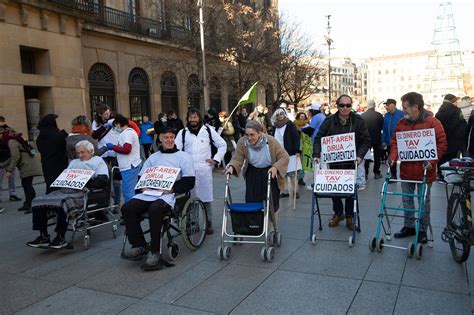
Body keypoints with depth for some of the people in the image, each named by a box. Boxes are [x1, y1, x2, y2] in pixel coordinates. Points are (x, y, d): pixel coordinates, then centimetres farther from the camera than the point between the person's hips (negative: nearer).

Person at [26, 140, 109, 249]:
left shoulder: (98, 161, 13)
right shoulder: (74, 162, 35)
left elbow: (103, 180, -4)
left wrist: (87, 185, -16)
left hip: (83, 192, -7)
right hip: (66, 189, 7)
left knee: (62, 203, -36)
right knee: (38, 201, -13)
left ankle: (61, 239, -24)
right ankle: (44, 237, -12)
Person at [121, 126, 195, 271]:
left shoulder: (183, 156, 10)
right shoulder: (153, 157, 25)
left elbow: (189, 181, -1)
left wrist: (173, 189, -14)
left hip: (169, 194, -5)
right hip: (150, 193, 5)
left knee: (155, 209, -36)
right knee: (127, 208, -18)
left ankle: (154, 251, -23)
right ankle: (139, 245, -8)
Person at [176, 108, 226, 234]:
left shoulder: (208, 130, 5)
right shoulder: (182, 133, 7)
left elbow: (222, 145, 10)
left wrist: (215, 159, 3)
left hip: (204, 169, -1)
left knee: (206, 197, 3)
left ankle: (208, 223, 14)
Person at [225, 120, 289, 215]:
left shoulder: (271, 141, -23)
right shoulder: (242, 142, -18)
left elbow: (284, 157, -20)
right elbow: (237, 158, -16)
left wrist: (275, 167, -37)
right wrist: (231, 167, -38)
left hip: (270, 173, -2)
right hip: (253, 175, 2)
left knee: (270, 204, 1)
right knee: (252, 202, 0)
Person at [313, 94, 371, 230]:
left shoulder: (358, 121, -4)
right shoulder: (329, 121, -3)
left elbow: (366, 141, -2)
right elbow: (318, 138, -4)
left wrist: (360, 155, -16)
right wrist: (316, 154, -17)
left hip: (351, 162, -1)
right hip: (334, 161, 1)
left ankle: (349, 216, 22)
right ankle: (338, 213, 27)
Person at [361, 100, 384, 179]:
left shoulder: (362, 116, -13)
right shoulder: (379, 115, -13)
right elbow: (382, 127, -3)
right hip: (377, 138, -1)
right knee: (377, 156, 11)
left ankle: (365, 173, 12)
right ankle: (376, 173, 14)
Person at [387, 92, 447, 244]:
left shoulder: (432, 122, -11)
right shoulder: (402, 123, 3)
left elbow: (442, 144, -10)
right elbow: (395, 141, 7)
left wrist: (431, 161, -21)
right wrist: (392, 157, -10)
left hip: (424, 171, -4)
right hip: (406, 170, 5)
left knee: (424, 201, 9)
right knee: (406, 199, 14)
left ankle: (423, 230, 22)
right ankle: (409, 226, 29)